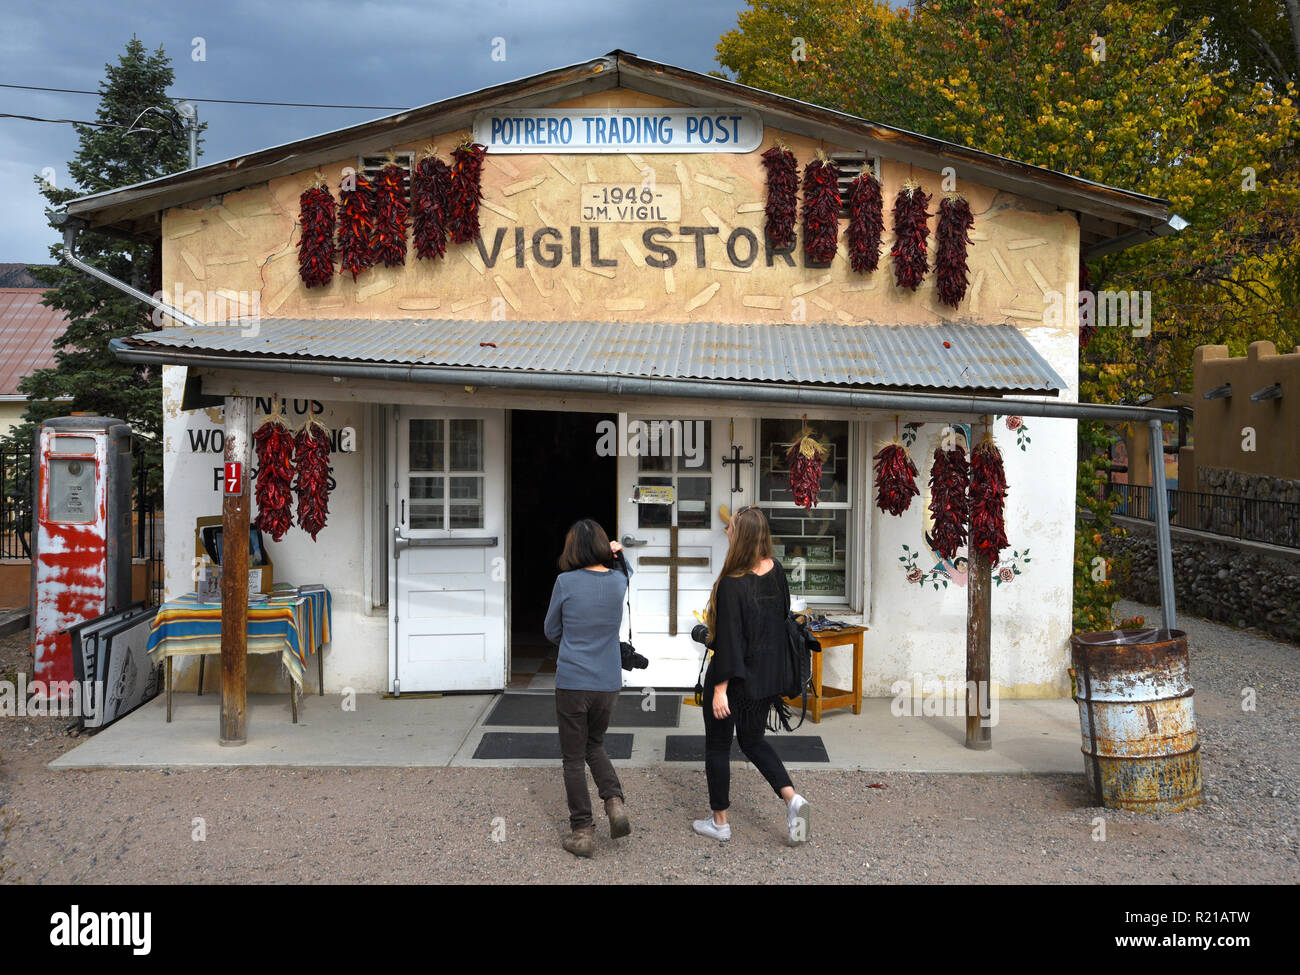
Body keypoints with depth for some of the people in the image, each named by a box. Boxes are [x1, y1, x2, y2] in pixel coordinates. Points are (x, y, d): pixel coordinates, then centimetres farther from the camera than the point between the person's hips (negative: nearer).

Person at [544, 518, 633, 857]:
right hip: (608, 682, 4)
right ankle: (614, 801, 3)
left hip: (572, 682, -4)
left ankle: (582, 831, 9)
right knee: (595, 744, 24)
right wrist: (618, 553, 8)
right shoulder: (618, 581, -1)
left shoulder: (566, 582, -11)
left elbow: (551, 631, 1)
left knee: (574, 758, 8)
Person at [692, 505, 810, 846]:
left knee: (718, 744, 11)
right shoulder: (776, 572, -2)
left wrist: (720, 689, -18)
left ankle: (720, 821, 21)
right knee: (753, 740, 22)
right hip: (766, 676, 7)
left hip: (734, 676, -7)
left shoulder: (732, 585, -23)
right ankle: (792, 798, 5)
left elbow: (728, 639, -22)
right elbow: (782, 617, 10)